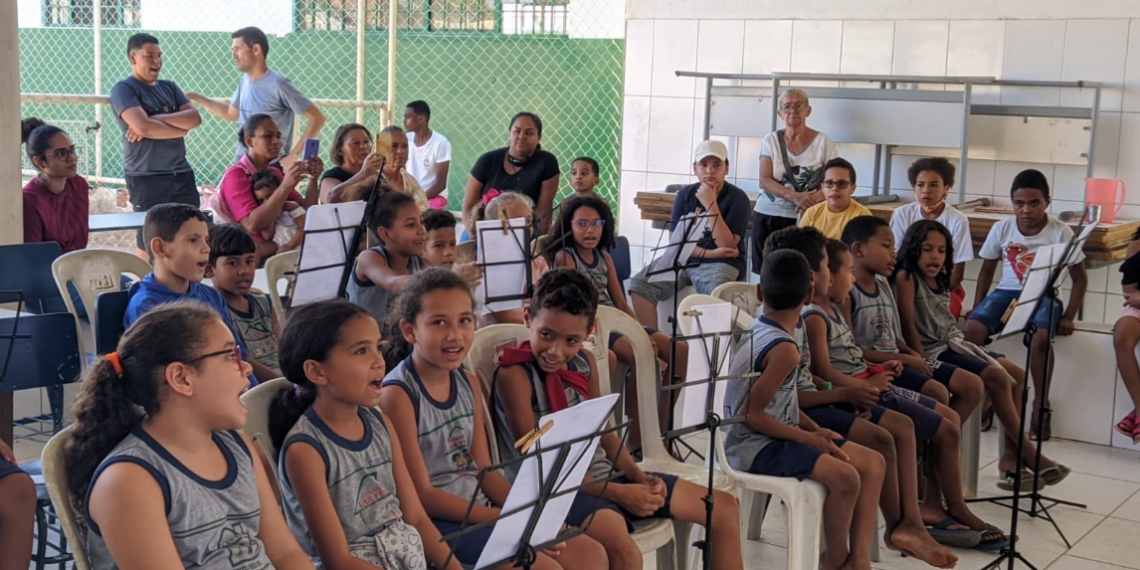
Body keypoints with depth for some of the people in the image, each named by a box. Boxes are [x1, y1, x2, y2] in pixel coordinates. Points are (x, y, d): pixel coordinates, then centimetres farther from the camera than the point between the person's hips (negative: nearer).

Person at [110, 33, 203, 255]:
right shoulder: (124, 89, -5)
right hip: (147, 178, -6)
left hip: (182, 174, 6)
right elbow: (142, 127, -20)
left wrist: (156, 120, -12)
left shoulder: (169, 87, 14)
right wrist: (180, 128, -7)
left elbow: (195, 118, 0)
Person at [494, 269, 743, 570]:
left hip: (604, 474, 8)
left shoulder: (585, 362, 6)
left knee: (724, 507, 8)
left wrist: (639, 478, -4)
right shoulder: (515, 374, -16)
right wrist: (617, 493, -19)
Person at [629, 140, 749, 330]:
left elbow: (727, 245, -13)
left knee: (717, 292, -39)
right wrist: (710, 253, -12)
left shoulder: (737, 198, -4)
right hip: (683, 259, 4)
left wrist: (710, 204, -17)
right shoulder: (685, 194, 7)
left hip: (720, 264, -4)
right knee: (639, 283, -19)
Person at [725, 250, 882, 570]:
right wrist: (807, 437, -15)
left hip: (772, 437, 10)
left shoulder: (757, 330, 6)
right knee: (845, 477, -28)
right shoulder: (784, 349, -22)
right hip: (755, 447, -10)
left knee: (873, 463, 4)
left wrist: (814, 429, 3)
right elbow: (752, 414, -23)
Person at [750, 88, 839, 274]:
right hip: (768, 216, 1)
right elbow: (765, 181, -5)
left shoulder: (822, 141, 1)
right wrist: (795, 196, -21)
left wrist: (817, 197, -22)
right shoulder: (771, 140, 4)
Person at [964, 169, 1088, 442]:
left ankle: (1040, 403, -12)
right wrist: (977, 307, 0)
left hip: (1043, 296, -2)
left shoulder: (1061, 232, -8)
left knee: (1041, 336, -35)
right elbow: (987, 269, 10)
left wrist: (1068, 317, -11)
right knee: (971, 329, -26)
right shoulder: (1002, 228, -2)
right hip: (1007, 292, 3)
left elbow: (1079, 278, -1)